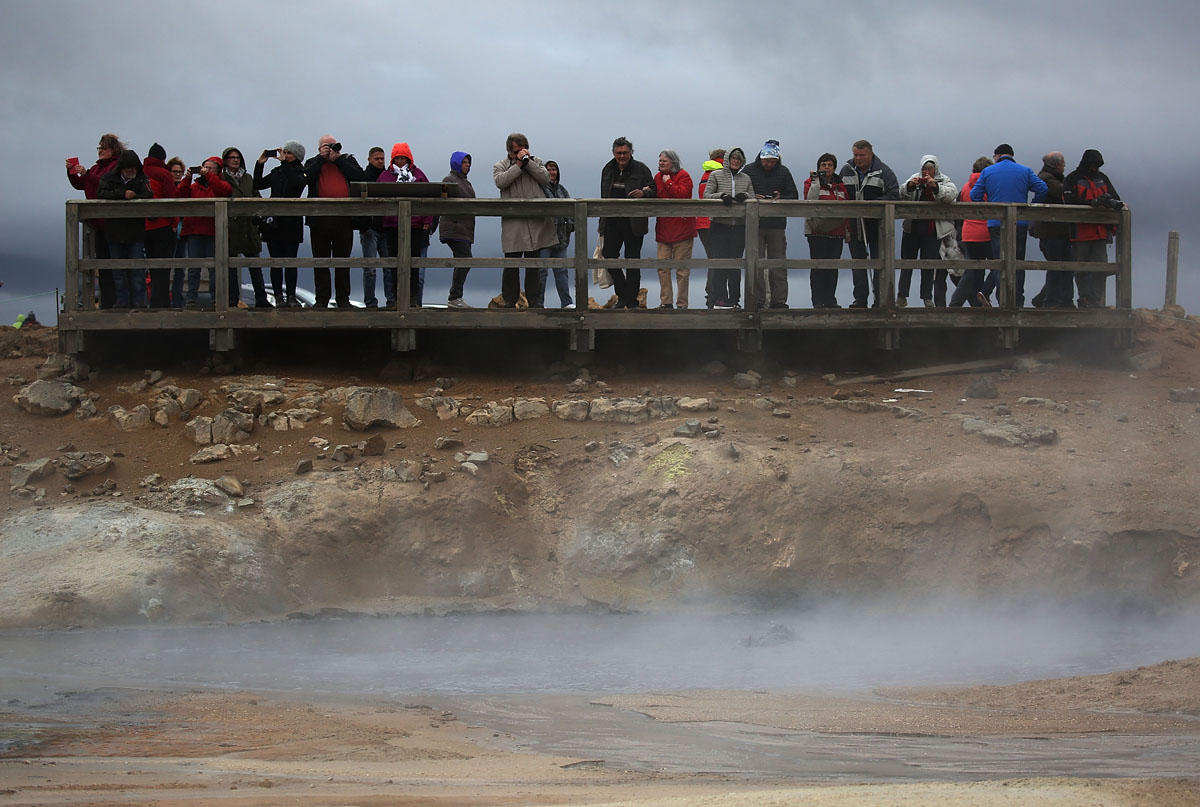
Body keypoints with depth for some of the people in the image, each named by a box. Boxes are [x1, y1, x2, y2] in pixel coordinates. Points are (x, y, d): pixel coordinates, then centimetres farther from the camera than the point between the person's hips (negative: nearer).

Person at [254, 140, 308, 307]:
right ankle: (278, 297, 2)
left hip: (292, 223, -3)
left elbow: (296, 182, -20)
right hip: (273, 222, 4)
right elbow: (258, 185, 13)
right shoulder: (276, 172, 15)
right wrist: (259, 164, 4)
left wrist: (284, 162, -17)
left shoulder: (301, 173, 2)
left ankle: (291, 296, 2)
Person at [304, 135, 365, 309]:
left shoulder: (348, 160, 13)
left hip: (343, 220, 0)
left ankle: (343, 299, 10)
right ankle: (322, 299, 10)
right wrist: (322, 158, -5)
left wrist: (338, 159, -4)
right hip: (319, 219, 0)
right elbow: (306, 177, -8)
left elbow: (360, 177, -5)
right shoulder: (313, 163, 13)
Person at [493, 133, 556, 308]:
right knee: (511, 266, -1)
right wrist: (518, 164, -8)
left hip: (535, 222, 1)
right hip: (512, 223, -1)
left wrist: (528, 161, -5)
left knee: (534, 264, 6)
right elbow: (500, 182, -9)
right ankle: (509, 303, 6)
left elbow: (545, 178, -1)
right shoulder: (500, 166, 12)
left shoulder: (535, 162, 17)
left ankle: (535, 302, 11)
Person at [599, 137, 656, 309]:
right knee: (609, 256, -2)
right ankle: (622, 296, 14)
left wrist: (643, 193, -23)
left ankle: (631, 301, 7)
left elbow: (653, 190, 1)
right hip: (612, 222, 4)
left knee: (632, 260, 1)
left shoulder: (641, 169, -1)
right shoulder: (608, 169, 13)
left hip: (633, 222, -4)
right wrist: (602, 222, 19)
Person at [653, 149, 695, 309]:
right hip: (663, 229, 6)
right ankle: (666, 302, 7)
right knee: (662, 266, 2)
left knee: (682, 269, -1)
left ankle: (682, 304, 5)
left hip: (681, 228, -6)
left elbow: (682, 194, -20)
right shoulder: (658, 177, 13)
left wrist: (668, 182, -13)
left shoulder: (683, 176, -5)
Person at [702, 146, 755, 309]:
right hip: (720, 226, -3)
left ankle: (734, 299, 9)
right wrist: (721, 196, -19)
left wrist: (745, 196, -12)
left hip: (739, 227, 3)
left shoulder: (746, 179, 13)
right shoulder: (716, 176, 5)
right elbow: (706, 195, -1)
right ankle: (718, 298, -10)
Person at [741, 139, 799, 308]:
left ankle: (778, 299, 6)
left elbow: (793, 196, 9)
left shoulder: (783, 172, 7)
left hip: (777, 225, 1)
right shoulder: (749, 171, 2)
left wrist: (780, 199, -11)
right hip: (755, 225, -1)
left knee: (778, 263, 3)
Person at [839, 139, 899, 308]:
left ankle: (880, 299, 4)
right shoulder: (846, 170, 5)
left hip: (876, 224, -4)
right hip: (854, 224, 4)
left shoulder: (884, 172, -7)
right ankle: (860, 299, 11)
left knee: (879, 262, 0)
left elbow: (894, 196, -13)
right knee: (857, 262, 7)